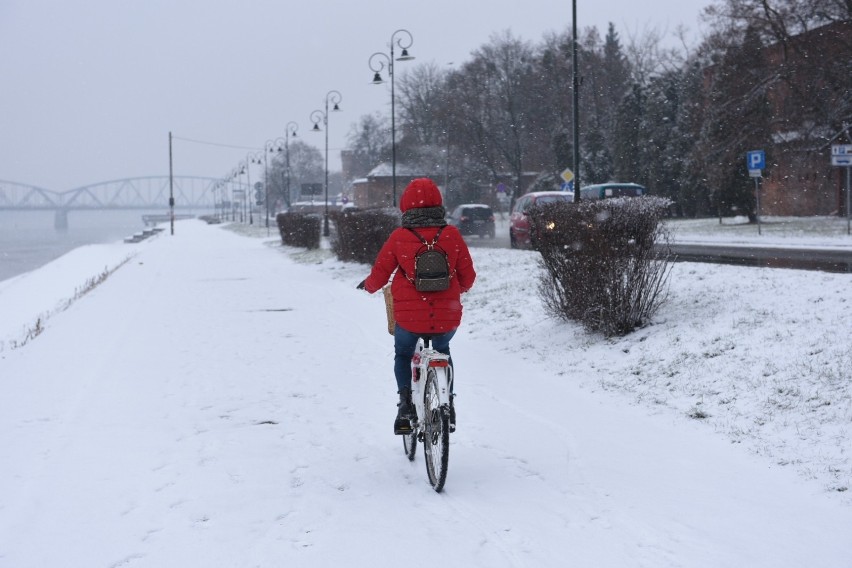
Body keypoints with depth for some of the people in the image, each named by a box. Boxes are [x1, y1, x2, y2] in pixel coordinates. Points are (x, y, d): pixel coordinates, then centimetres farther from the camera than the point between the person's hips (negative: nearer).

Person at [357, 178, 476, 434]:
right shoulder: (452, 235, -3)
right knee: (443, 351, 32)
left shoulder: (398, 238, -6)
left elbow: (379, 274, 1)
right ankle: (448, 400, 20)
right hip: (447, 317, 2)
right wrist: (459, 289, 27)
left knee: (403, 355, 26)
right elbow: (468, 275, 4)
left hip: (409, 317, -2)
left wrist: (369, 285, 24)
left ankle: (405, 400, 7)